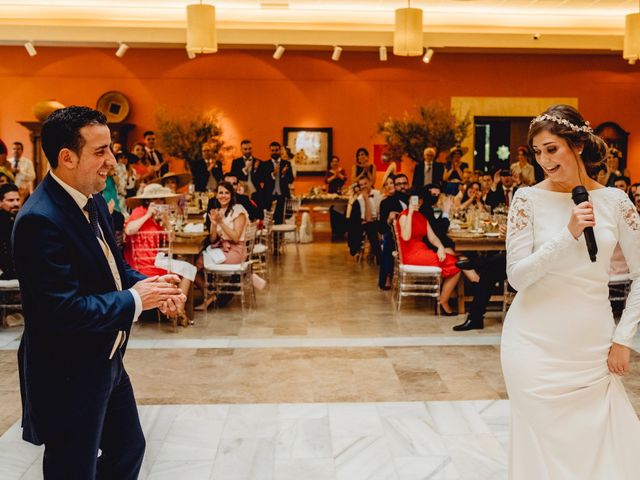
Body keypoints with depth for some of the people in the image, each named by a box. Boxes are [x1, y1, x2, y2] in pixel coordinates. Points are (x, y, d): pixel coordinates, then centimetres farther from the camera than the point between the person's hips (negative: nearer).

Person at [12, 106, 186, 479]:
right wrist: (134, 300, -20)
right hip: (67, 377, -9)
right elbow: (63, 311, -31)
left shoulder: (93, 203, 3)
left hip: (107, 362, 9)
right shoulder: (41, 220, -27)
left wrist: (149, 285, -7)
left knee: (129, 449, 24)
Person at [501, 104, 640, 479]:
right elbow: (517, 276, -10)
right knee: (547, 450, 5)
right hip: (538, 346, -2)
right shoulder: (529, 199, -5)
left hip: (593, 346, 2)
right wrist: (568, 234, -20)